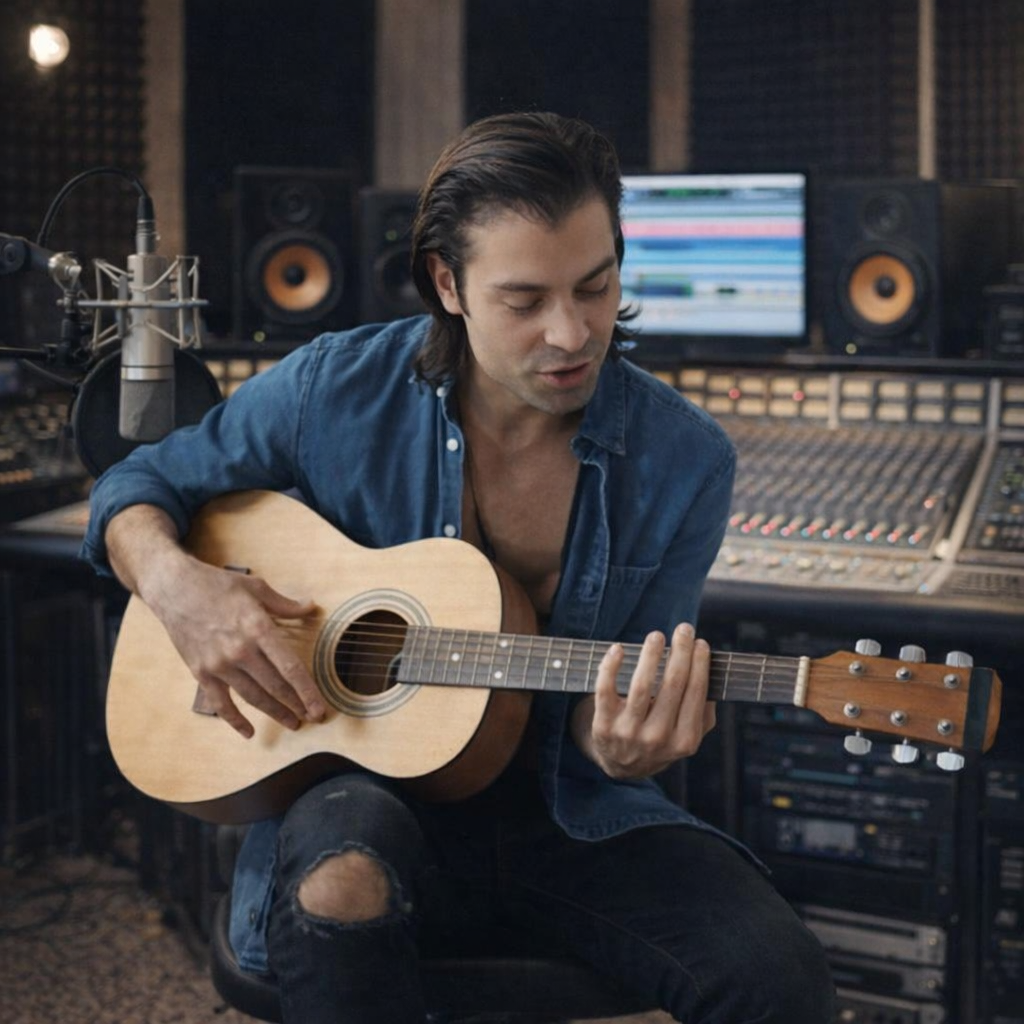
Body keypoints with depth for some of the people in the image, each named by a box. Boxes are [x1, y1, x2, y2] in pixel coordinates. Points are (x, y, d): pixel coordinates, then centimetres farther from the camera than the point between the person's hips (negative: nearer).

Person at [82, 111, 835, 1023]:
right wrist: (177, 585, -17)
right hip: (368, 786, 0)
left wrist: (612, 746, -28)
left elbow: (608, 710, -3)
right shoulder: (337, 390, -8)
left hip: (569, 811, 1)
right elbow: (138, 487, 6)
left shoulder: (685, 461, -8)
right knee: (338, 882, -38)